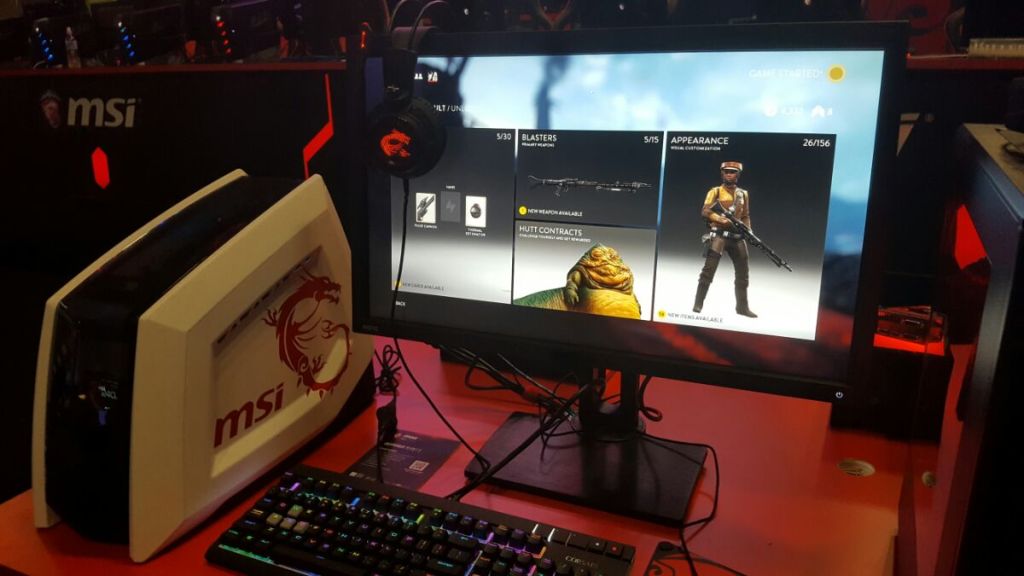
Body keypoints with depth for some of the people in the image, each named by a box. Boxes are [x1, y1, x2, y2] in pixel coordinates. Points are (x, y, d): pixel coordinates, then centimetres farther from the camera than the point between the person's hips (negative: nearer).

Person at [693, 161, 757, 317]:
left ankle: (742, 306, 17)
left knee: (743, 273, 7)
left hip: (737, 237, 5)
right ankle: (698, 304, -5)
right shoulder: (715, 191, 2)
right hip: (719, 235, -5)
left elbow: (746, 216, 19)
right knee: (708, 270, -11)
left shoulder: (743, 194, 16)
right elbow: (705, 211, -9)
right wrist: (721, 219, -23)